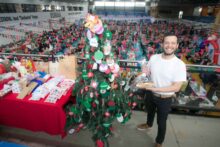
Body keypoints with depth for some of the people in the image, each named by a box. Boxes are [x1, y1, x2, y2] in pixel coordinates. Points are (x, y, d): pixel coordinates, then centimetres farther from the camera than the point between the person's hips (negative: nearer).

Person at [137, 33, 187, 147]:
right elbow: (147, 72, 3)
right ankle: (148, 124, 63)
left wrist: (155, 88, -31)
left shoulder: (180, 64, -23)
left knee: (161, 122, 16)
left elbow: (176, 87, -24)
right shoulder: (154, 58, -11)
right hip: (152, 95, 4)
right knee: (150, 112, 31)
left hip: (165, 99, -4)